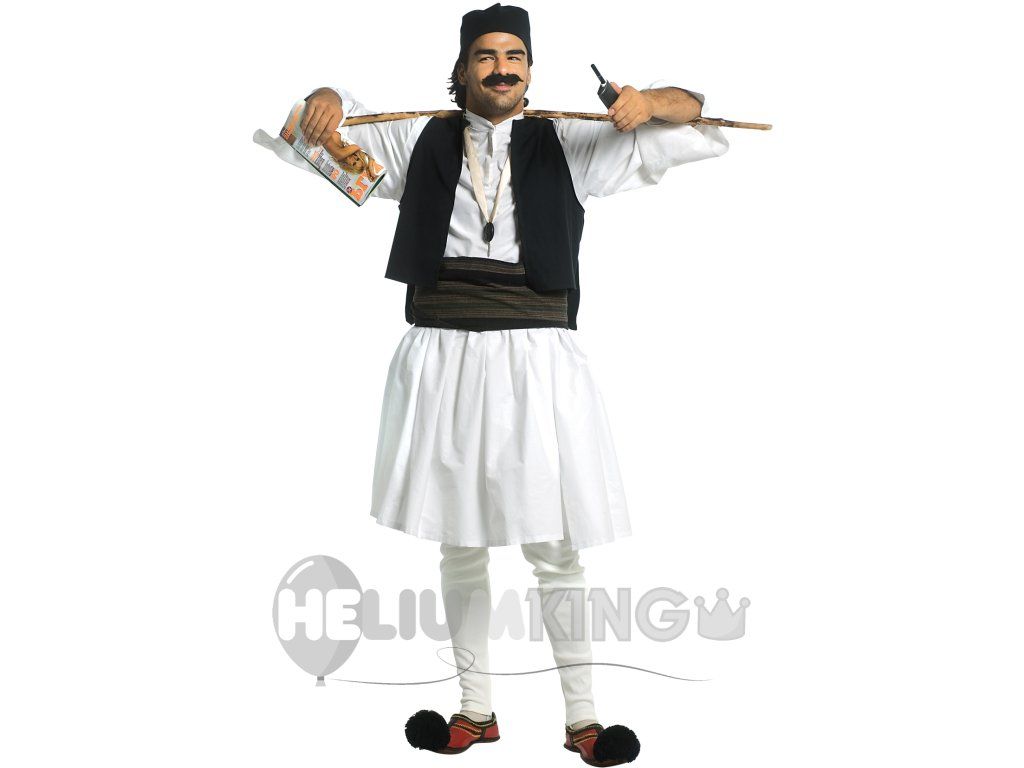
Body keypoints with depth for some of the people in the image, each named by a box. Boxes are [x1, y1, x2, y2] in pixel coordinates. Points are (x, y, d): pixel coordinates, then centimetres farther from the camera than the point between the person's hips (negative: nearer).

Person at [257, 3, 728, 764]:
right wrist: (325, 101, -5)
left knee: (555, 548, 2)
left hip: (534, 357, -2)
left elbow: (690, 120, 7)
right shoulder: (423, 139, 12)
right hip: (443, 355, 2)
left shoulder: (567, 144, 8)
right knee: (461, 546, 11)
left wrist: (649, 101, -15)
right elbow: (333, 120, 19)